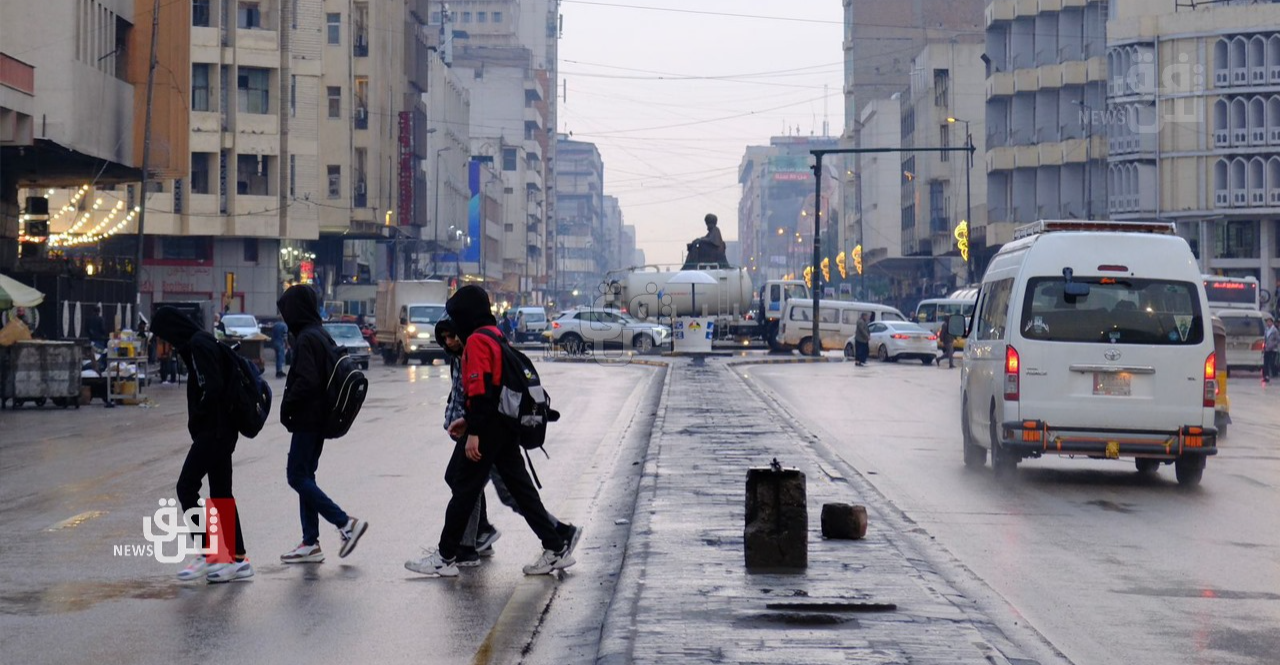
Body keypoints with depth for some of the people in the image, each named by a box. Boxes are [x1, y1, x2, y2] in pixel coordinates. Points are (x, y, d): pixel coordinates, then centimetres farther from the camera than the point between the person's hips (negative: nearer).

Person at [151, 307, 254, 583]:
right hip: (223, 431, 10)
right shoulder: (205, 342, 15)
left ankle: (207, 554, -5)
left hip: (211, 432, -10)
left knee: (186, 488, -6)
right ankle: (238, 559, 13)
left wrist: (196, 420, -12)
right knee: (221, 492, 12)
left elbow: (212, 387, -24)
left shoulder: (198, 346, -15)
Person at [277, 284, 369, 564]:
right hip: (320, 418, 10)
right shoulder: (322, 336, 13)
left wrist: (286, 407, -11)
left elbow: (306, 381, -24)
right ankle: (310, 544, 12)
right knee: (304, 476, 12)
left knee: (297, 476, -5)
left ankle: (346, 523, -9)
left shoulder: (306, 339, -17)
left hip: (307, 420, -10)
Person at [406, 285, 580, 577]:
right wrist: (468, 419, 24)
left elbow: (481, 388, -22)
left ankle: (445, 558, 5)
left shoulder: (477, 341, -14)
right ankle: (557, 547, 10)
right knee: (519, 487, 11)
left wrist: (473, 432, -23)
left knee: (464, 488, -1)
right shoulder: (495, 336, 17)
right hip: (505, 428, 10)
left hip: (487, 431, -9)